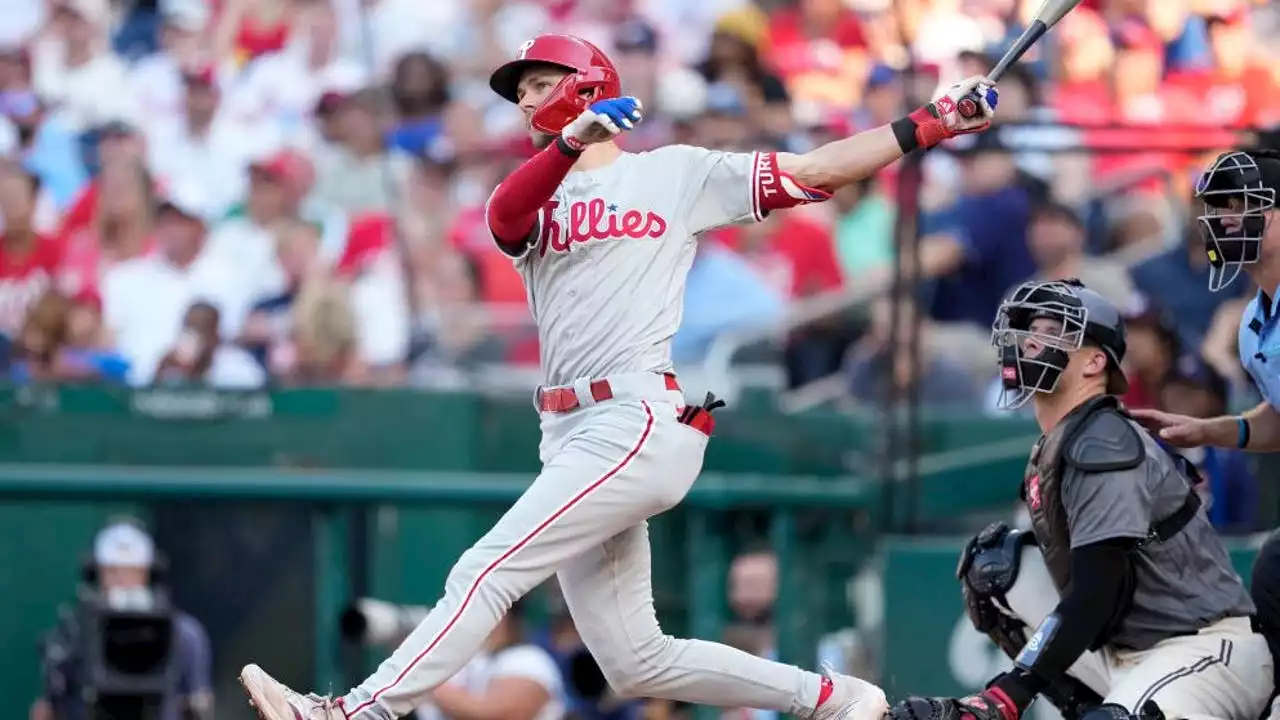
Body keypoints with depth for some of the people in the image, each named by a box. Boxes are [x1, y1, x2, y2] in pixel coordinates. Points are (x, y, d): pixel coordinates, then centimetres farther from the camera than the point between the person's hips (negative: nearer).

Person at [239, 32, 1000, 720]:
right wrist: (571, 144, -22)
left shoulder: (676, 174, 8)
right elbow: (503, 217, -5)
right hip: (573, 438, 7)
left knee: (488, 574, -17)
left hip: (638, 424, -7)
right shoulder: (534, 197, 20)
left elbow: (815, 171, 5)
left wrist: (929, 125, -4)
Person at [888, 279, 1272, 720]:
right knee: (992, 566, 6)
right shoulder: (1052, 450, 12)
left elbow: (1095, 594, -24)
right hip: (1123, 647, 10)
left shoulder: (1104, 447, -17)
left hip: (1210, 650, -10)